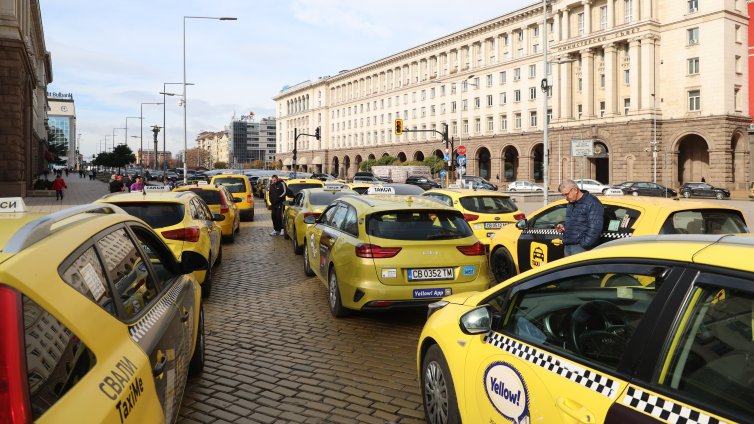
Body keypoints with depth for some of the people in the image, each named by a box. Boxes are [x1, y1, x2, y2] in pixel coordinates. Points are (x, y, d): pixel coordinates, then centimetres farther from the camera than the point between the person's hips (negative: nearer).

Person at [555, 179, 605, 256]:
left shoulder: (592, 203, -9)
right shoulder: (570, 204, 20)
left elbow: (595, 228, -17)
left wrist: (584, 245, -19)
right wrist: (563, 227, 11)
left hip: (581, 248, -8)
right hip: (568, 247, 8)